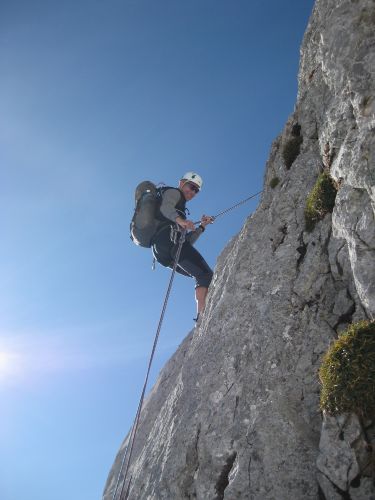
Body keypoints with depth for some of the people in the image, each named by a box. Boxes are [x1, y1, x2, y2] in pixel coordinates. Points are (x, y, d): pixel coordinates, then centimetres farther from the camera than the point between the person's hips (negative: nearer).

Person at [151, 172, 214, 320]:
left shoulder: (178, 212, 39)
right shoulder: (173, 192, 15)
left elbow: (187, 241, 30)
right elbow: (165, 207, -12)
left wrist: (202, 226, 24)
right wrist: (180, 220, -31)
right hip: (169, 239, -9)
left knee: (203, 277, 7)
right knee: (206, 275, -15)